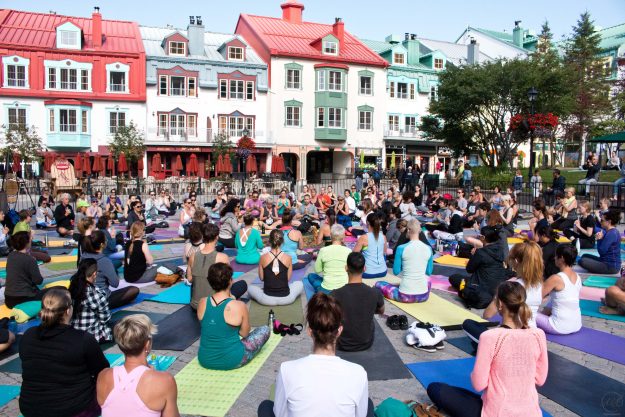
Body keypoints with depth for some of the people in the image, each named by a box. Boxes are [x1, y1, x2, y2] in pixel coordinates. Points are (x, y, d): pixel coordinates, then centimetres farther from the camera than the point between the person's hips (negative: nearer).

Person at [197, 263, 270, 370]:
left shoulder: (202, 303, -10)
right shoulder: (239, 306, -22)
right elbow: (244, 333, -6)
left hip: (205, 360, 6)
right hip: (231, 361, -6)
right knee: (265, 329, 14)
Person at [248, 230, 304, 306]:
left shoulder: (263, 258, -8)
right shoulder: (288, 258, -8)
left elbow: (261, 278, 2)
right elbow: (288, 279, 1)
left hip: (267, 299, 0)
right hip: (286, 299, 0)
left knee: (250, 288, 29)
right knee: (299, 284, 30)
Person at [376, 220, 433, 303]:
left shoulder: (401, 248, -12)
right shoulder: (428, 249, -1)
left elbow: (396, 271, -3)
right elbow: (429, 272, 9)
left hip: (405, 295, -4)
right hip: (424, 295, 4)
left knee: (378, 284, 20)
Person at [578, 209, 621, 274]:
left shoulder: (611, 234, -22)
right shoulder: (613, 231, 11)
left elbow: (601, 251, -21)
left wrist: (599, 239, -9)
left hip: (611, 266, -11)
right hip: (607, 261, 11)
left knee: (582, 261, -23)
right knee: (585, 256, 21)